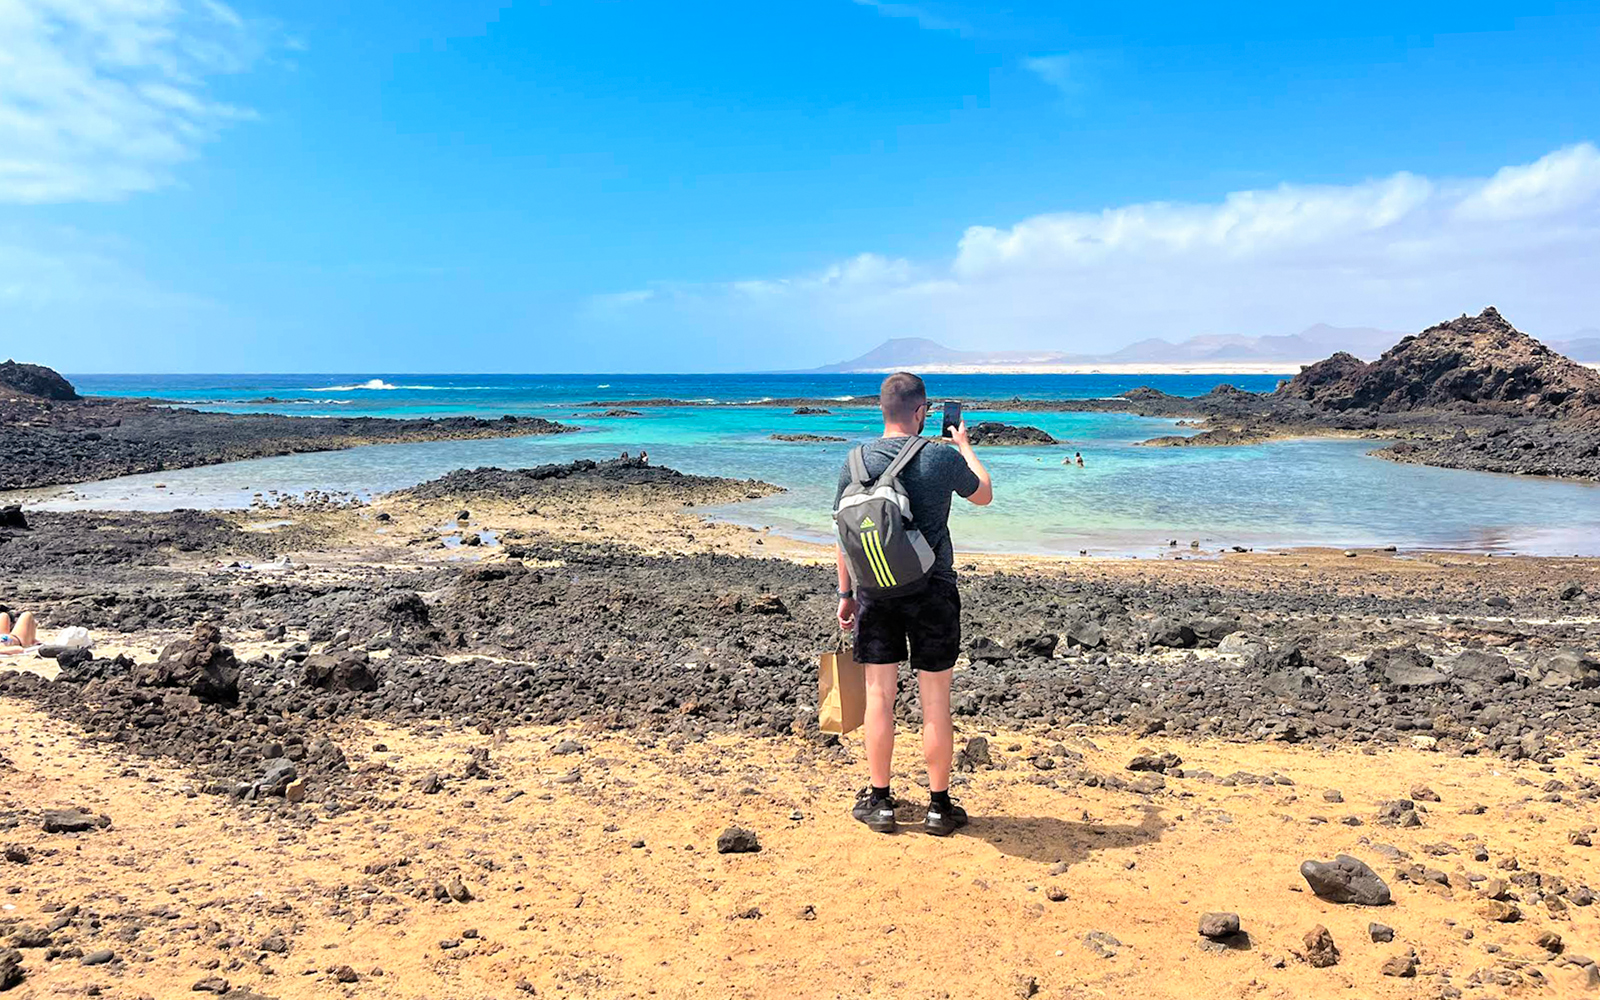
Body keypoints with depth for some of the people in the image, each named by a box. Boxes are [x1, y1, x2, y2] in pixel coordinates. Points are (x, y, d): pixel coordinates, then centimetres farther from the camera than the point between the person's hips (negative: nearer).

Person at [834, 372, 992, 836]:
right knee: (935, 703, 7)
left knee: (879, 697, 10)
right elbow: (984, 495, 10)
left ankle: (879, 801, 20)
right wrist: (965, 446, 25)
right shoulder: (943, 457, -9)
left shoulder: (857, 461, -2)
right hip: (932, 590, -2)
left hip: (876, 593, 2)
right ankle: (939, 806, 17)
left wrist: (845, 594, 12)